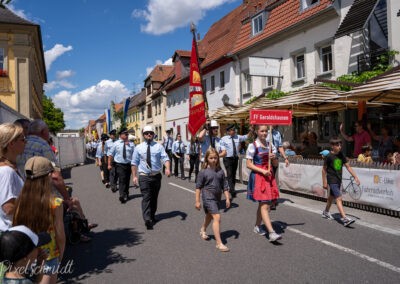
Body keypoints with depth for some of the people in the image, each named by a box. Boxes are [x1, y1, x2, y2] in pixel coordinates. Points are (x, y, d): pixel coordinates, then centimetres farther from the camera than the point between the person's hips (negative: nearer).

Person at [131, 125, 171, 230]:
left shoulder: (159, 146, 2)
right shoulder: (139, 147, 3)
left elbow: (165, 158, -9)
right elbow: (134, 163, 5)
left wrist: (167, 168, -28)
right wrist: (134, 176, -1)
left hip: (156, 175, 2)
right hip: (144, 176, -2)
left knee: (154, 197, 14)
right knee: (146, 198, -12)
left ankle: (152, 215, 32)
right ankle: (147, 219, -15)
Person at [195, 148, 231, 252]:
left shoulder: (220, 171, 1)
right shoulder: (203, 171, -10)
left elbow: (225, 186, 7)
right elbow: (198, 186, -5)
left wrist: (227, 198, 4)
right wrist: (197, 201, -5)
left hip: (217, 197, 6)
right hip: (208, 197, -5)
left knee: (209, 216, 25)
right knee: (217, 217, -16)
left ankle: (203, 230, 53)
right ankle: (219, 243, -12)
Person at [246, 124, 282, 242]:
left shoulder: (270, 145, 10)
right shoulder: (252, 146, -7)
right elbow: (248, 164, -10)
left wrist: (273, 157, -6)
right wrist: (262, 171, -18)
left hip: (269, 175, 6)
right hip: (258, 176, -6)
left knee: (263, 204, 13)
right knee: (265, 205, -10)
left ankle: (257, 226, 29)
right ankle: (271, 232, -13)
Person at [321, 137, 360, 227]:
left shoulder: (341, 155, 3)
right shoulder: (329, 156, -13)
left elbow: (348, 166, 7)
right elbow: (324, 169, -7)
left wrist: (355, 177, 0)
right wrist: (324, 182, -6)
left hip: (338, 180, 7)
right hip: (332, 180, -7)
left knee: (332, 196, 20)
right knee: (338, 198, -15)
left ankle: (326, 212, 39)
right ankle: (345, 219, -20)